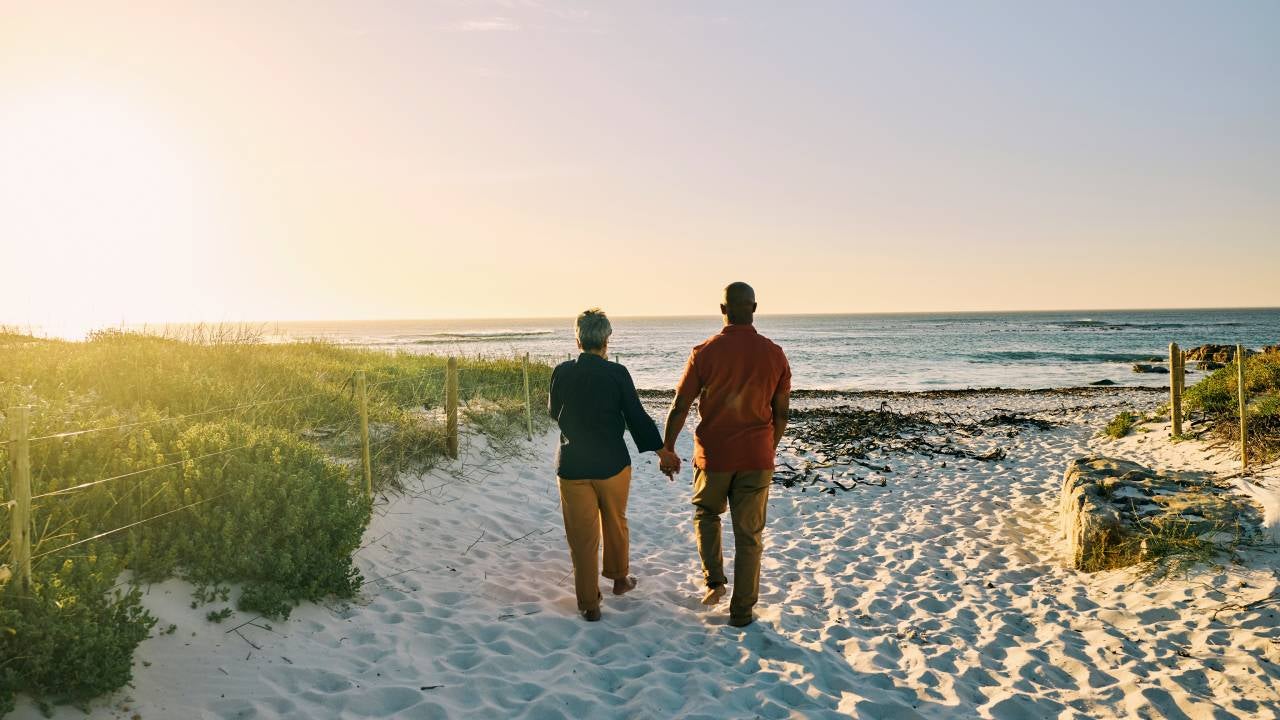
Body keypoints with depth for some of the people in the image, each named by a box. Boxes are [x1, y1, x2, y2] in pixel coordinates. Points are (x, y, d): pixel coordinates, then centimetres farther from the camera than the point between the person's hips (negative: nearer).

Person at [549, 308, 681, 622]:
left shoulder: (562, 372, -8)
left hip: (573, 466, 0)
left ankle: (589, 604, 14)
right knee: (615, 523, 24)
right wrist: (662, 451, 5)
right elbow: (637, 416, -6)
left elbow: (554, 411, 8)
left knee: (582, 535, 8)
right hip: (612, 464, 0)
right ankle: (619, 578, 42)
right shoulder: (617, 373, -12)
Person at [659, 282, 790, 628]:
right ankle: (742, 611, 16)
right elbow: (781, 413, 3)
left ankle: (714, 581, 15)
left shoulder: (705, 352, -11)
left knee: (706, 514, 26)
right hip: (757, 457, 1)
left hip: (714, 455, -1)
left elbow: (680, 407, -7)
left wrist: (667, 450, 6)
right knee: (749, 534, 10)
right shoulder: (774, 354, -4)